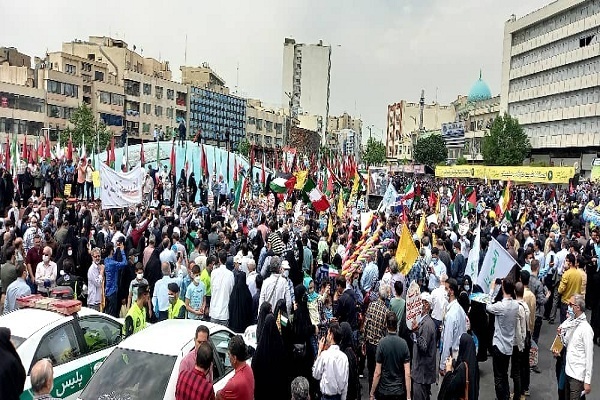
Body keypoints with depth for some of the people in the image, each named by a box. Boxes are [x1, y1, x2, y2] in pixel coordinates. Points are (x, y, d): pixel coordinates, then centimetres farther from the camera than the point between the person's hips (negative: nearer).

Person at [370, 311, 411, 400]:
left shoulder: (382, 343, -15)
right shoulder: (403, 343, -9)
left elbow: (377, 373, -13)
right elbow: (407, 374, -9)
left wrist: (372, 393, -3)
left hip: (384, 390, -2)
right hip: (399, 391, 2)